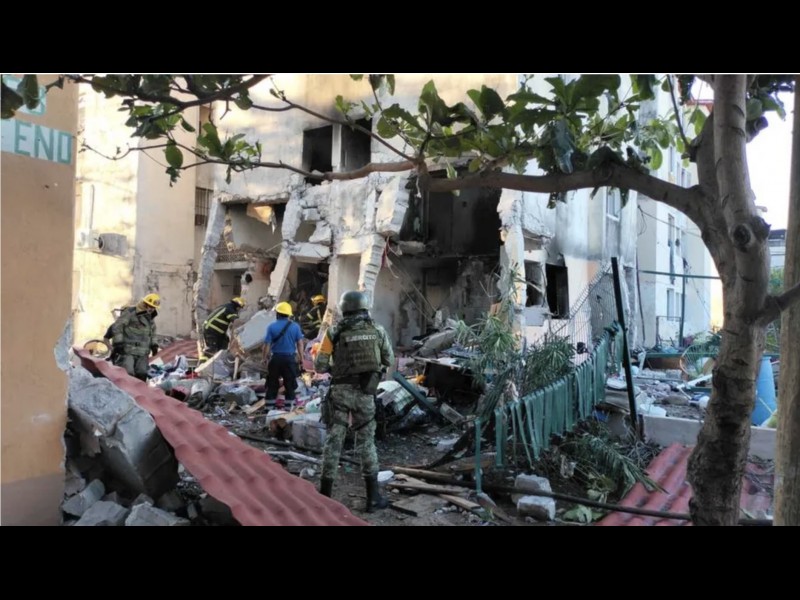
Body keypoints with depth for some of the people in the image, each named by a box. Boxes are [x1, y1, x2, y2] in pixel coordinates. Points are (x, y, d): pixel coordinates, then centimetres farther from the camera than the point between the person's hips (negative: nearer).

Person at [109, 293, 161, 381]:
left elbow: (152, 332, 30)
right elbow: (117, 327, -12)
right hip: (127, 351, -7)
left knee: (142, 374, 9)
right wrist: (118, 342, -17)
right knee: (127, 374, -15)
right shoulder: (130, 313, -8)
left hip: (142, 353, 7)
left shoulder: (150, 318, 16)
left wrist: (154, 345, 21)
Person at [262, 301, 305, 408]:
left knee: (272, 383, 12)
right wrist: (301, 357, 5)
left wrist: (265, 357, 5)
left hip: (275, 358, 0)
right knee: (290, 383, 10)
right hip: (290, 358, 0)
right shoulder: (295, 326, -4)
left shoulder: (272, 326, -7)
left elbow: (267, 344, -7)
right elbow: (300, 343, -3)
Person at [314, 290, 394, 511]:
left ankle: (325, 495, 14)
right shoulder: (378, 330, 2)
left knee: (334, 440, 8)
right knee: (366, 442, 12)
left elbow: (319, 366, -3)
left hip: (341, 391, -1)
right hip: (365, 393, 1)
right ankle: (373, 497, 16)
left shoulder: (334, 333, -4)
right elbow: (389, 361, 10)